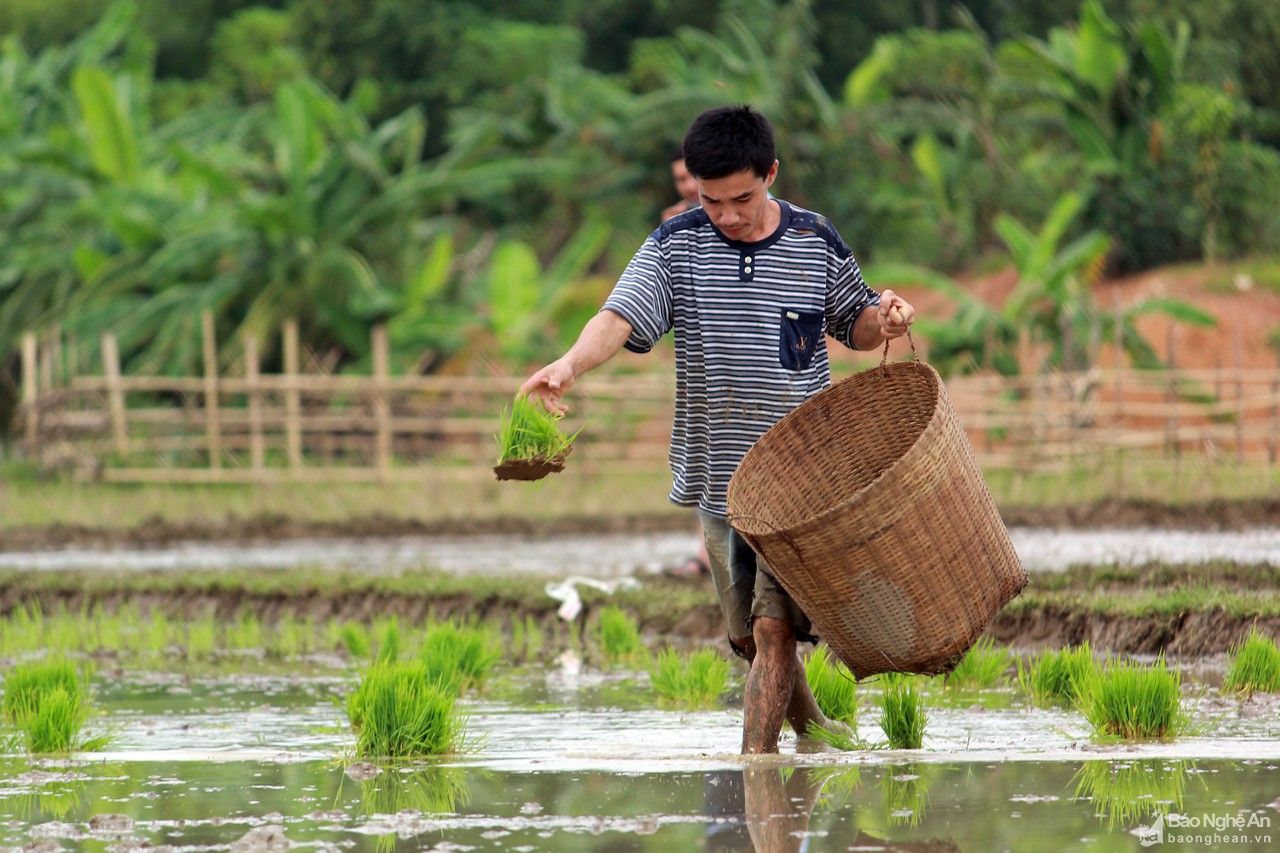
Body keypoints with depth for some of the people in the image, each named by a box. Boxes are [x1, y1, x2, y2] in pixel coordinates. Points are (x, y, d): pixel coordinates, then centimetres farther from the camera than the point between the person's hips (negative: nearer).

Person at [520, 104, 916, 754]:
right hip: (718, 475, 2)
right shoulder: (677, 245, -2)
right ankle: (812, 730, 37)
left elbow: (853, 327, 15)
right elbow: (621, 315, -18)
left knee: (774, 627, -15)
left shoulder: (816, 244, 0)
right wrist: (570, 364, -38)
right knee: (748, 635, 12)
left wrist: (883, 318, -9)